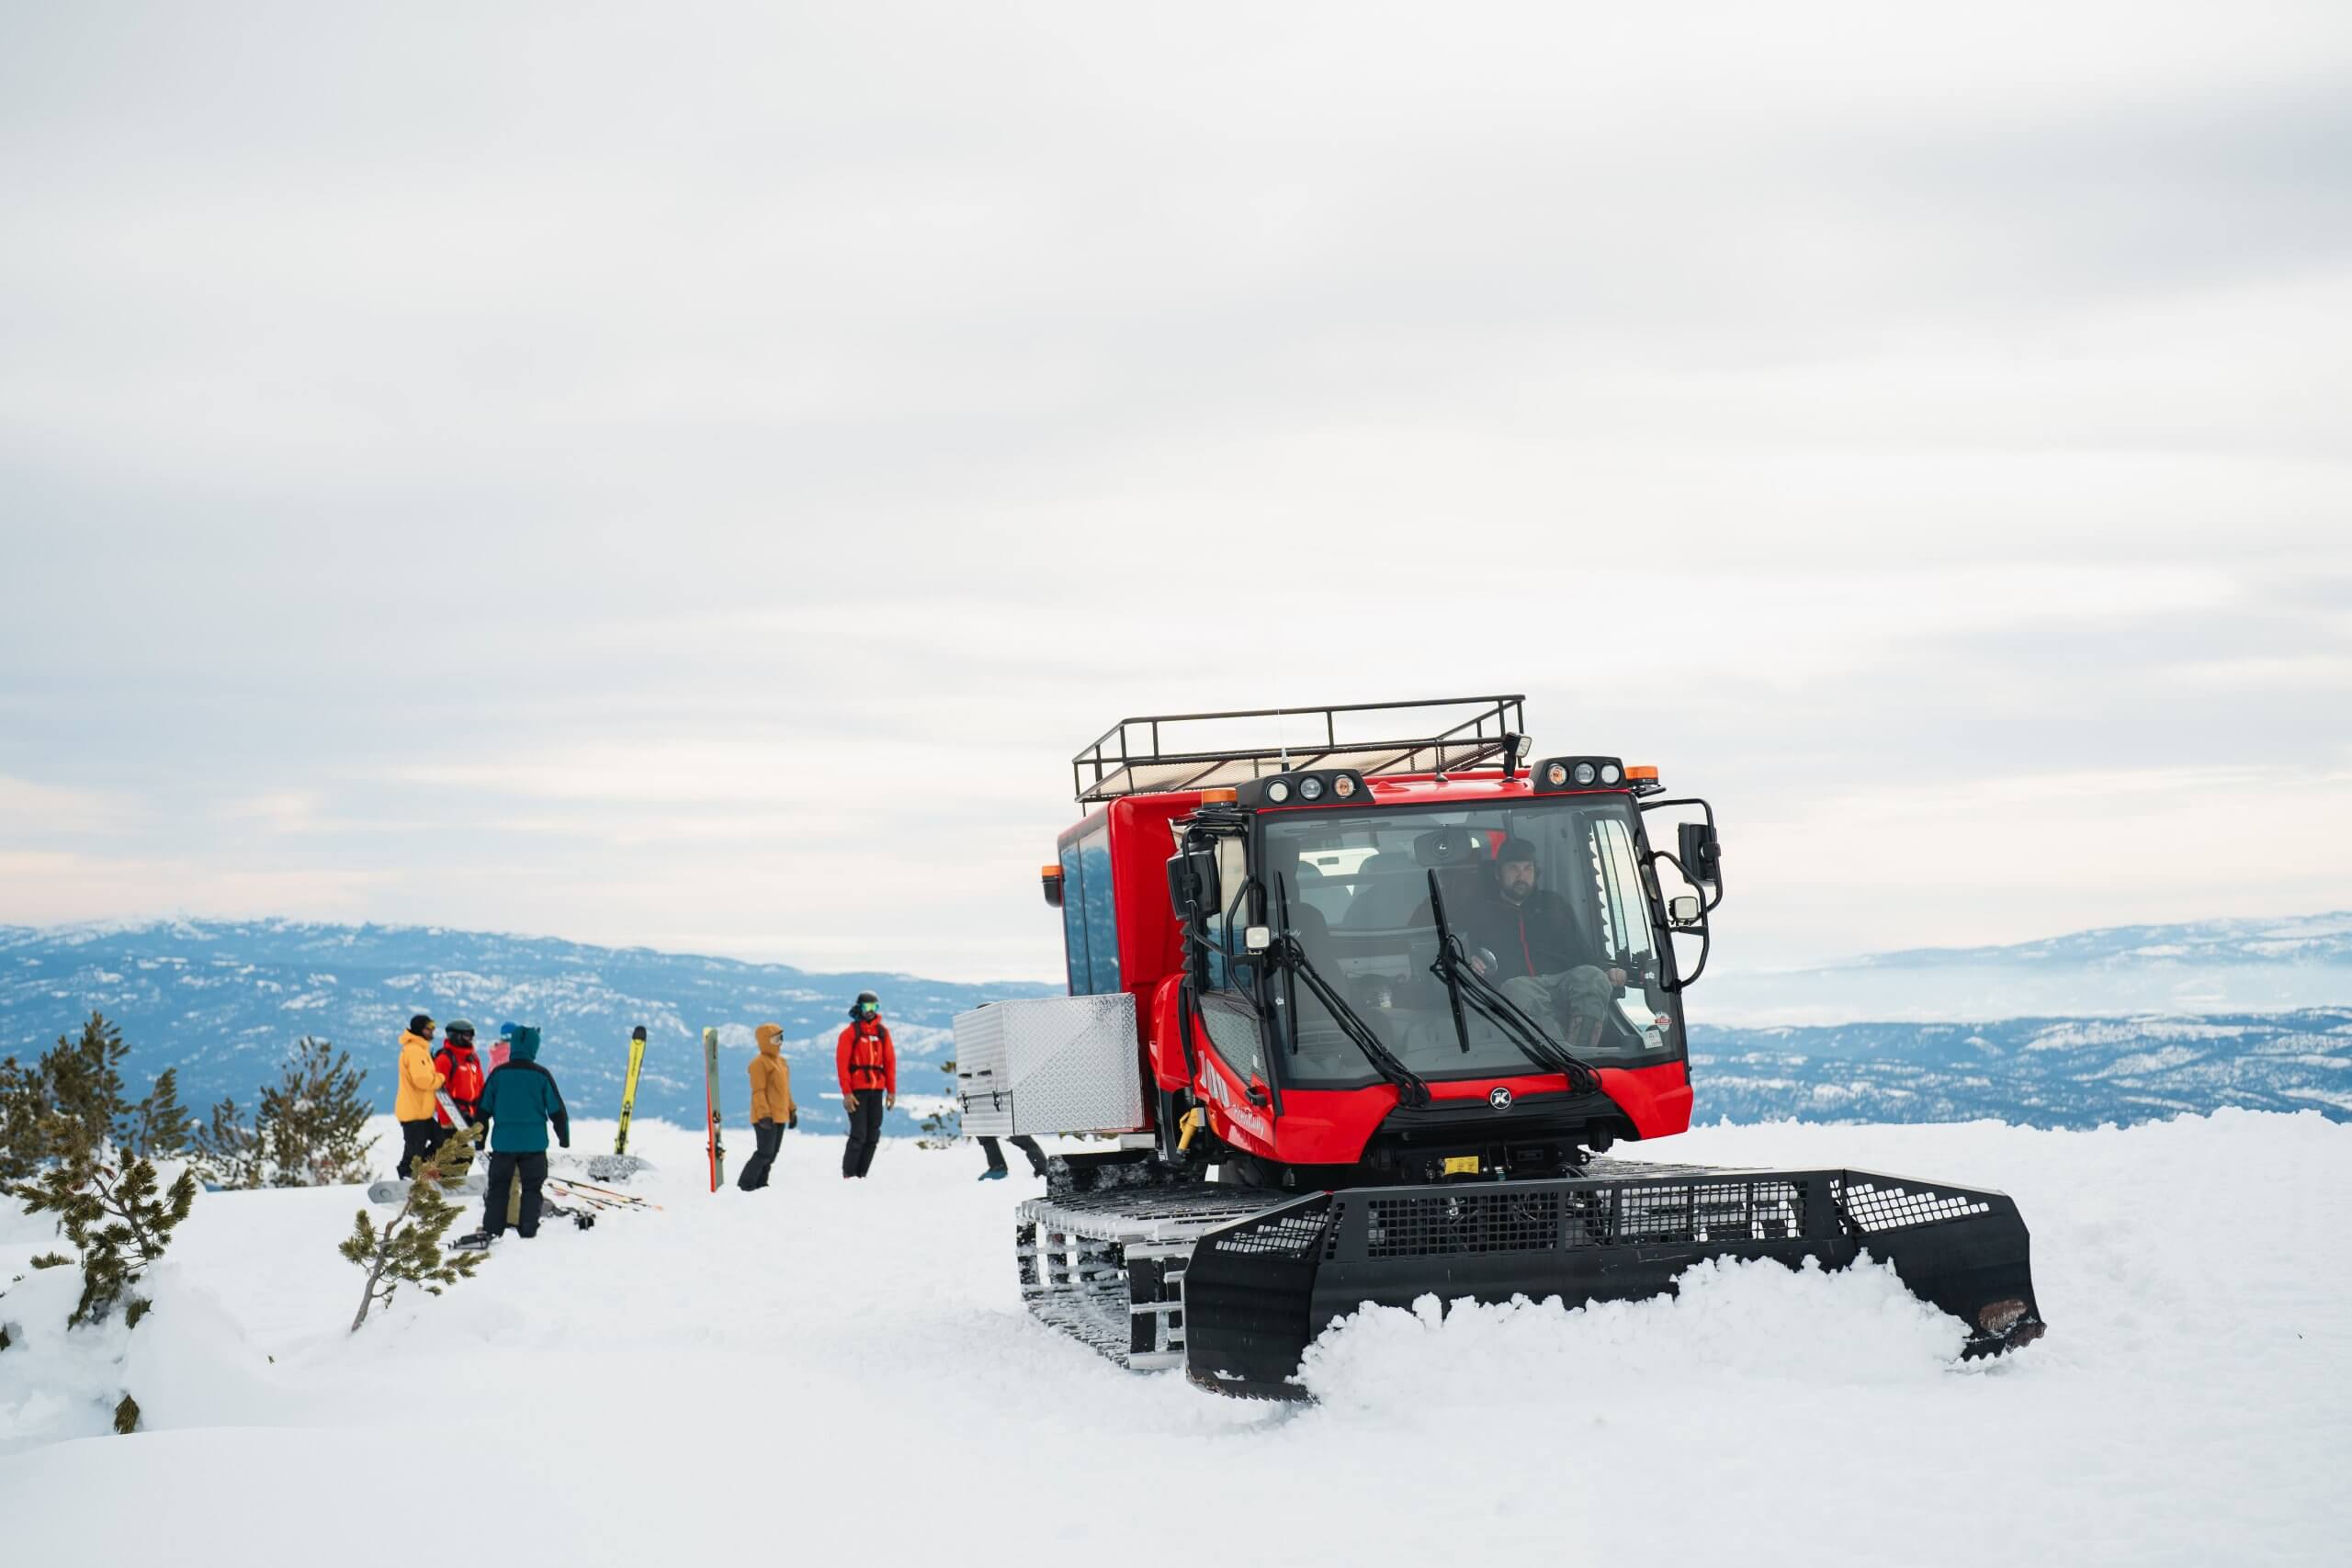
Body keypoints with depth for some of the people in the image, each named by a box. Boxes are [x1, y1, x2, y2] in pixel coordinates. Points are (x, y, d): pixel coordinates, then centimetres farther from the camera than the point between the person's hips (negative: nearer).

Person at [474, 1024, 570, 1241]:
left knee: (498, 1186, 11)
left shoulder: (498, 1073, -3)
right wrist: (564, 1137, 12)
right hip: (534, 1143, -1)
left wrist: (480, 1138, 14)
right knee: (532, 1188, 8)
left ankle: (491, 1229, 7)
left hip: (503, 1142, 1)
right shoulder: (541, 1075, -7)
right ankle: (528, 1230, 4)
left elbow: (484, 1108, 4)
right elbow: (557, 1110, -1)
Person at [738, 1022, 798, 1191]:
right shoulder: (760, 1062, -12)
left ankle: (760, 1183, 17)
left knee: (772, 1154, 11)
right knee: (765, 1153, -11)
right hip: (766, 1118, -9)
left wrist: (792, 1110, 22)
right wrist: (764, 1115, -23)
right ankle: (746, 1184, -4)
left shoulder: (781, 1061, 17)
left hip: (780, 1116, 9)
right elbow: (758, 1091, -17)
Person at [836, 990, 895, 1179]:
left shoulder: (882, 1031, 11)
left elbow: (890, 1061, 11)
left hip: (876, 1091, 5)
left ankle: (861, 1175, 10)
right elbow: (842, 1063, -7)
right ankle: (848, 1176, -2)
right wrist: (846, 1092, -13)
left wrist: (891, 1091, 5)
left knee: (873, 1136, 4)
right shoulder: (850, 1032, -3)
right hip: (857, 1091, -5)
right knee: (859, 1135, -9)